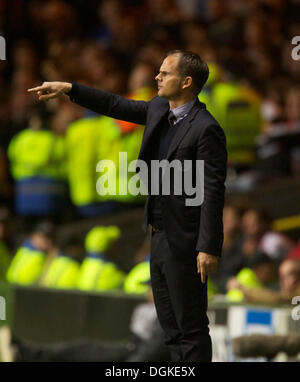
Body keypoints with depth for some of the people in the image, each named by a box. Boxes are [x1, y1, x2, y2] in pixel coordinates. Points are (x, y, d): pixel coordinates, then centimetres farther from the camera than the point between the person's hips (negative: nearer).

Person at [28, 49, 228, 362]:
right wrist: (69, 89, 15)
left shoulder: (206, 129, -18)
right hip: (160, 236, 9)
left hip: (184, 241, -9)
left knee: (191, 328, -5)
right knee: (170, 325, 14)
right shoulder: (159, 110, 8)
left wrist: (208, 248, -23)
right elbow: (116, 106, 21)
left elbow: (213, 192, -21)